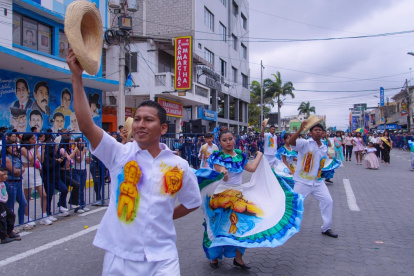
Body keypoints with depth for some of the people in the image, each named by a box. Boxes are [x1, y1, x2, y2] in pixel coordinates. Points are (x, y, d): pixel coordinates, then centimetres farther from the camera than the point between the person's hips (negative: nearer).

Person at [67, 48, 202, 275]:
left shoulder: (179, 166, -2)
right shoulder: (119, 154, -5)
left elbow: (193, 203, 13)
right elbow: (86, 125, -19)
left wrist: (164, 218, 6)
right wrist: (77, 76, -24)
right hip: (119, 256, 1)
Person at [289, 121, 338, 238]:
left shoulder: (325, 148, 10)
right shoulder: (305, 143, -9)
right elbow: (291, 142, -29)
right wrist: (301, 129, -37)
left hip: (318, 182, 5)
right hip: (302, 181, -5)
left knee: (328, 201, 1)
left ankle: (326, 228, 16)